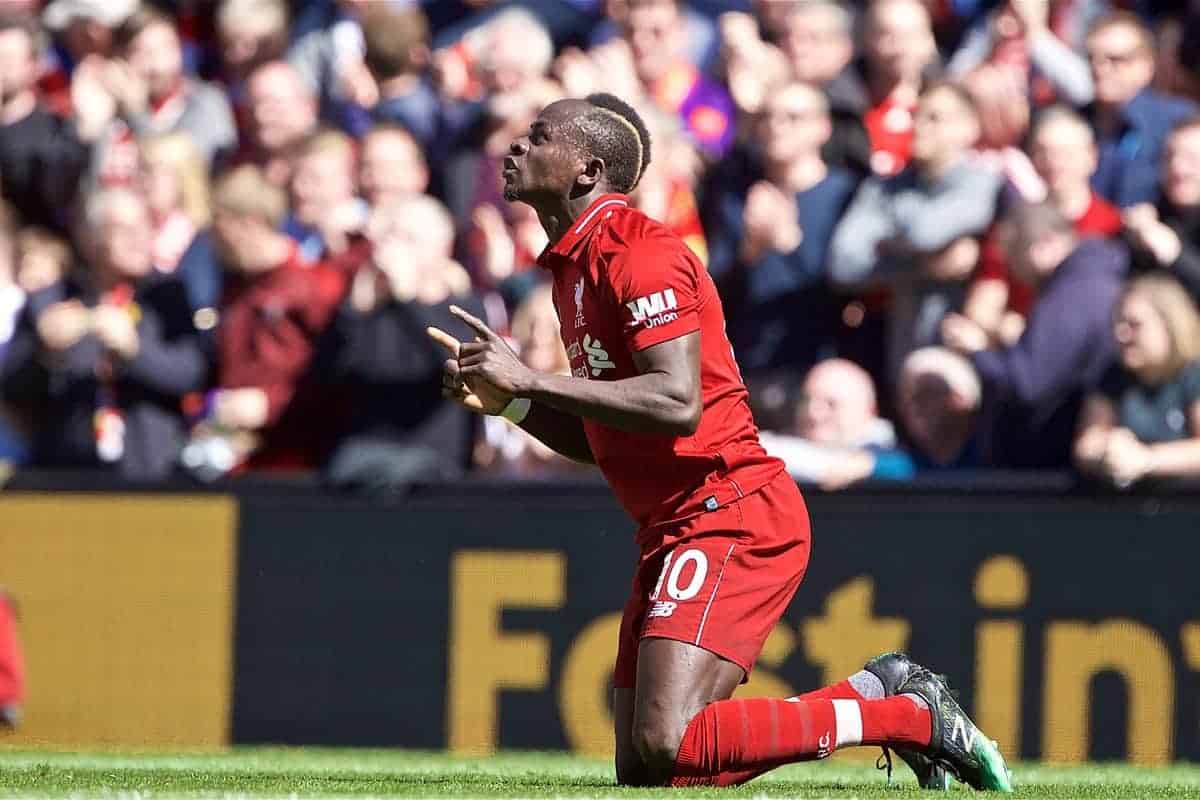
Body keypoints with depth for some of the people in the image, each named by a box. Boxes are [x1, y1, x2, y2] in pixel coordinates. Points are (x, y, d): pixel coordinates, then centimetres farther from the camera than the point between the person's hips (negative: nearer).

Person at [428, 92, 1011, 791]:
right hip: (671, 527, 10)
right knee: (640, 774, 2)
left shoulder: (635, 251, -12)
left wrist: (531, 380, -22)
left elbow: (677, 405, -25)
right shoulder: (573, 264, 19)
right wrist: (503, 398, 9)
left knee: (665, 746, -23)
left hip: (730, 515, -10)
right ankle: (875, 693, 15)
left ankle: (910, 716, -8)